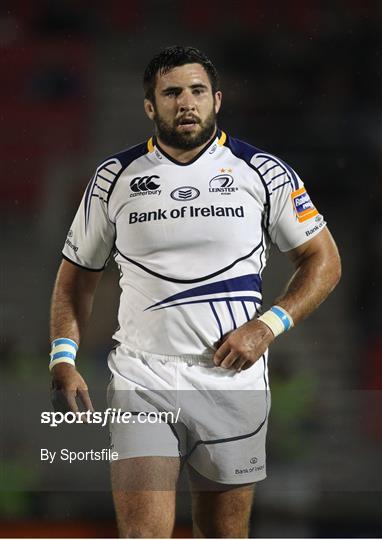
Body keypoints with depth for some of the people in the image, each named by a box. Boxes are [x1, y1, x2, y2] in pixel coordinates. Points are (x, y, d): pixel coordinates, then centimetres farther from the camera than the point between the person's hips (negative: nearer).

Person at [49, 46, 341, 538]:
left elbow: (323, 260, 7)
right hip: (140, 380, 0)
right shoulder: (115, 177, 6)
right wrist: (64, 358, 1)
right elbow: (77, 275, 15)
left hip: (233, 380, 0)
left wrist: (266, 326, -7)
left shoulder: (262, 172, 3)